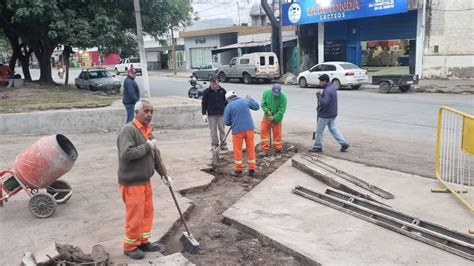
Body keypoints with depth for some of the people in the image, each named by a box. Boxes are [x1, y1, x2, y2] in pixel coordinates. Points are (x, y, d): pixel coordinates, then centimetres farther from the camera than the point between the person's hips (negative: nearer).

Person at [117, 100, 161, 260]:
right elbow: (126, 154, -31)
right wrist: (147, 146, -22)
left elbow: (154, 155, 18)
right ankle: (130, 246, 20)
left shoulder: (146, 130, 10)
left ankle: (143, 241, 32)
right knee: (135, 216, 2)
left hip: (145, 180, 9)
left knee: (147, 212, 16)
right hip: (132, 182, -8)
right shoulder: (128, 130, -18)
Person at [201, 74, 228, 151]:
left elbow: (226, 101, 11)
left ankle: (223, 145, 13)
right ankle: (214, 145, 11)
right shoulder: (207, 91, -2)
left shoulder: (222, 90, 3)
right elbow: (204, 103, 2)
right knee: (213, 130, 2)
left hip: (221, 113, 1)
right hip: (211, 114, -1)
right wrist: (204, 114, -4)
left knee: (222, 129, 5)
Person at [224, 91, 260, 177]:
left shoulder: (228, 107, -3)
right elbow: (257, 106, 18)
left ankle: (238, 170, 14)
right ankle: (252, 169, 17)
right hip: (249, 128, 3)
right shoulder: (245, 101, 5)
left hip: (237, 130, -3)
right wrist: (250, 99, 31)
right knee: (251, 148, 11)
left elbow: (226, 122, -2)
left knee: (237, 150, 9)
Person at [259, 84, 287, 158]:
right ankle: (265, 150, 10)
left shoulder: (283, 97, -21)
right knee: (264, 132, 1)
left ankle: (278, 151, 20)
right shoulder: (266, 93, -13)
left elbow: (282, 110, -18)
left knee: (277, 134, 4)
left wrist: (274, 117, -22)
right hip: (266, 117, 3)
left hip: (276, 119, -3)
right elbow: (263, 104, -4)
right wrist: (267, 110, -21)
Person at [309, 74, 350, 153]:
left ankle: (317, 147, 16)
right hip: (332, 114, 9)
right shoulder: (332, 87, 7)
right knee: (333, 129, 18)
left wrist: (319, 95, -22)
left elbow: (324, 103, -33)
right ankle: (344, 143, 15)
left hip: (325, 115, -9)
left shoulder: (327, 91, -25)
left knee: (319, 131, 5)